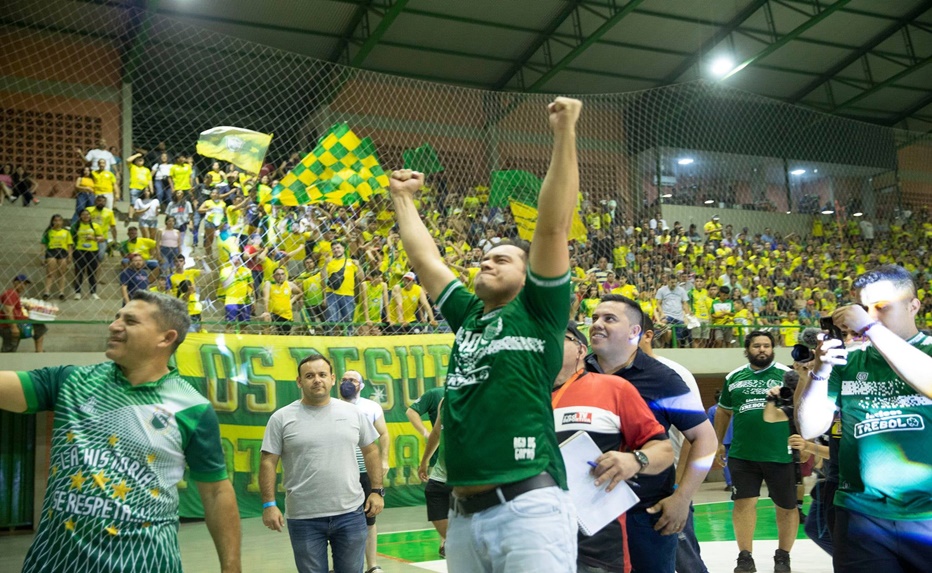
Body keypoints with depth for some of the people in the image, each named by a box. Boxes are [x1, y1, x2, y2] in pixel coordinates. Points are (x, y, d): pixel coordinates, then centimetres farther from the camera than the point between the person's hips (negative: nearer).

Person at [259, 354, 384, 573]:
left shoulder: (353, 413, 3)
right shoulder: (282, 418, -3)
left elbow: (370, 451, 11)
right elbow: (268, 462, -3)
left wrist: (377, 491, 5)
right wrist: (269, 504, -10)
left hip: (350, 513, 2)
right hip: (304, 518, -1)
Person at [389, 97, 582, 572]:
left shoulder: (537, 313, 2)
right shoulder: (467, 315, 16)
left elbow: (553, 226, -7)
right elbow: (423, 256, 26)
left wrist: (564, 134, -9)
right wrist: (402, 198, 34)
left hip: (529, 509, -6)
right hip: (463, 515, 6)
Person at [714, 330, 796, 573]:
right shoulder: (734, 378, 7)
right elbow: (724, 411, 17)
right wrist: (718, 442, 17)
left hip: (780, 453, -2)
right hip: (742, 454, 2)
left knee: (786, 507, 10)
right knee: (743, 503, 2)